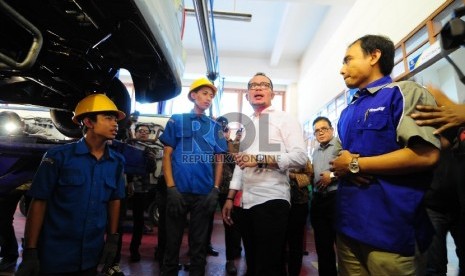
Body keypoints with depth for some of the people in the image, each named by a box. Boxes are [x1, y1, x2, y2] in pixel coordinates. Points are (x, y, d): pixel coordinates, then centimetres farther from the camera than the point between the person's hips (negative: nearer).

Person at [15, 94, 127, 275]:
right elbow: (39, 202, -10)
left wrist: (112, 239, 3)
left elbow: (114, 200, 5)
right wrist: (29, 251, -10)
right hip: (55, 256, -3)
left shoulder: (117, 162, -2)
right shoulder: (58, 156, -13)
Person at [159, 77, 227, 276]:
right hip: (179, 191, -1)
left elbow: (219, 160, 8)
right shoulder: (177, 120, 3)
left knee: (199, 244, 14)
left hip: (205, 193, 2)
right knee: (173, 242, 11)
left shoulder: (214, 126, 9)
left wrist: (215, 189, -2)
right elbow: (167, 155, -1)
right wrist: (171, 188, -10)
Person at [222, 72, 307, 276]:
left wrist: (259, 159, -19)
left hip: (272, 200, -6)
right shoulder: (247, 125, 18)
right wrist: (230, 198, 15)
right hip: (247, 202, 7)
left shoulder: (285, 119, -1)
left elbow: (300, 157, -14)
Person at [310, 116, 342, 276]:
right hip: (318, 200, 8)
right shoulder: (315, 152, 19)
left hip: (336, 198, -7)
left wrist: (333, 176, -18)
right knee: (322, 244, 15)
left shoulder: (340, 145, -5)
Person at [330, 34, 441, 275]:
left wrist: (355, 164, -14)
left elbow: (426, 155, -19)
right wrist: (341, 168, -3)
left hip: (390, 228, -7)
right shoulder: (347, 113, 16)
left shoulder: (404, 92, -6)